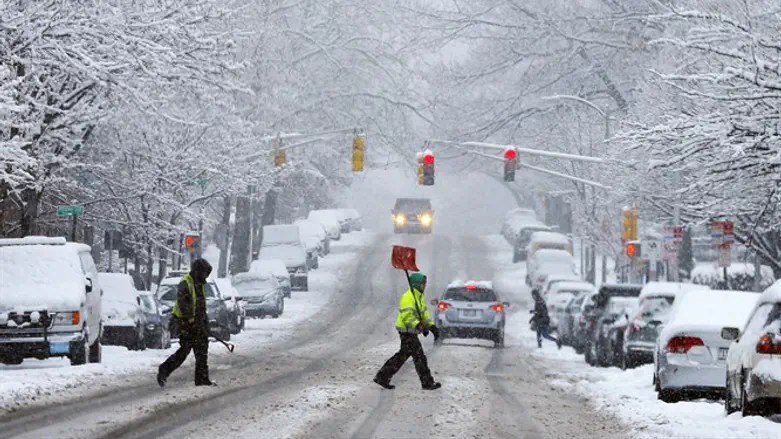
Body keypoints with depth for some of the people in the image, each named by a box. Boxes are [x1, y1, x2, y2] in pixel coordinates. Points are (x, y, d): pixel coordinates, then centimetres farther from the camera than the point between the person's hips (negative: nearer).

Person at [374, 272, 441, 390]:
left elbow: (424, 314, 22)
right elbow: (407, 316, -25)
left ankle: (382, 377, 19)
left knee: (403, 355, 14)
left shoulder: (420, 297, 16)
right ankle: (427, 383, 0)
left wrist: (431, 326, 11)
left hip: (411, 331, 11)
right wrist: (419, 326, -35)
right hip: (406, 331, -11)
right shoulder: (408, 297, -18)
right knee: (419, 356, -6)